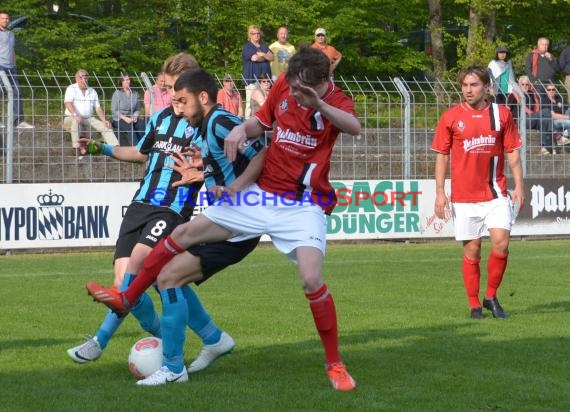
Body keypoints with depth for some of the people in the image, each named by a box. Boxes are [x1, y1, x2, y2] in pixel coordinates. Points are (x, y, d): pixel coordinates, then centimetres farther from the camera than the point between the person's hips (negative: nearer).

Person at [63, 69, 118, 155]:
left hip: (88, 119, 5)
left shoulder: (92, 91, 14)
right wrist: (75, 115, -37)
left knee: (105, 126, -13)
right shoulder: (71, 89, -1)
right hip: (71, 118, -5)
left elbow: (98, 108, 10)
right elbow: (68, 103, -18)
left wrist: (104, 120, -8)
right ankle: (78, 147, -46)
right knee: (75, 122, -40)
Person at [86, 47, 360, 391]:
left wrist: (319, 105, -58)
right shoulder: (283, 86, -1)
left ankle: (335, 365, -3)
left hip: (303, 206, -6)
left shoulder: (337, 102, -16)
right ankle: (125, 299, 22)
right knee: (185, 233, 6)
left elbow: (354, 127, -40)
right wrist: (242, 129, -8)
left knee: (312, 280, -23)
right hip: (262, 193, 6)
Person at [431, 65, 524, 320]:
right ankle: (474, 305, 13)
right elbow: (442, 156, 5)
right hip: (464, 196, 0)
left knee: (501, 243, -12)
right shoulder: (451, 117, 2)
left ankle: (491, 297, 7)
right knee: (471, 250, 2)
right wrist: (440, 192, -1)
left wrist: (518, 185, -1)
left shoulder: (502, 114, 4)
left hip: (495, 194, 0)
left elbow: (512, 152, 8)